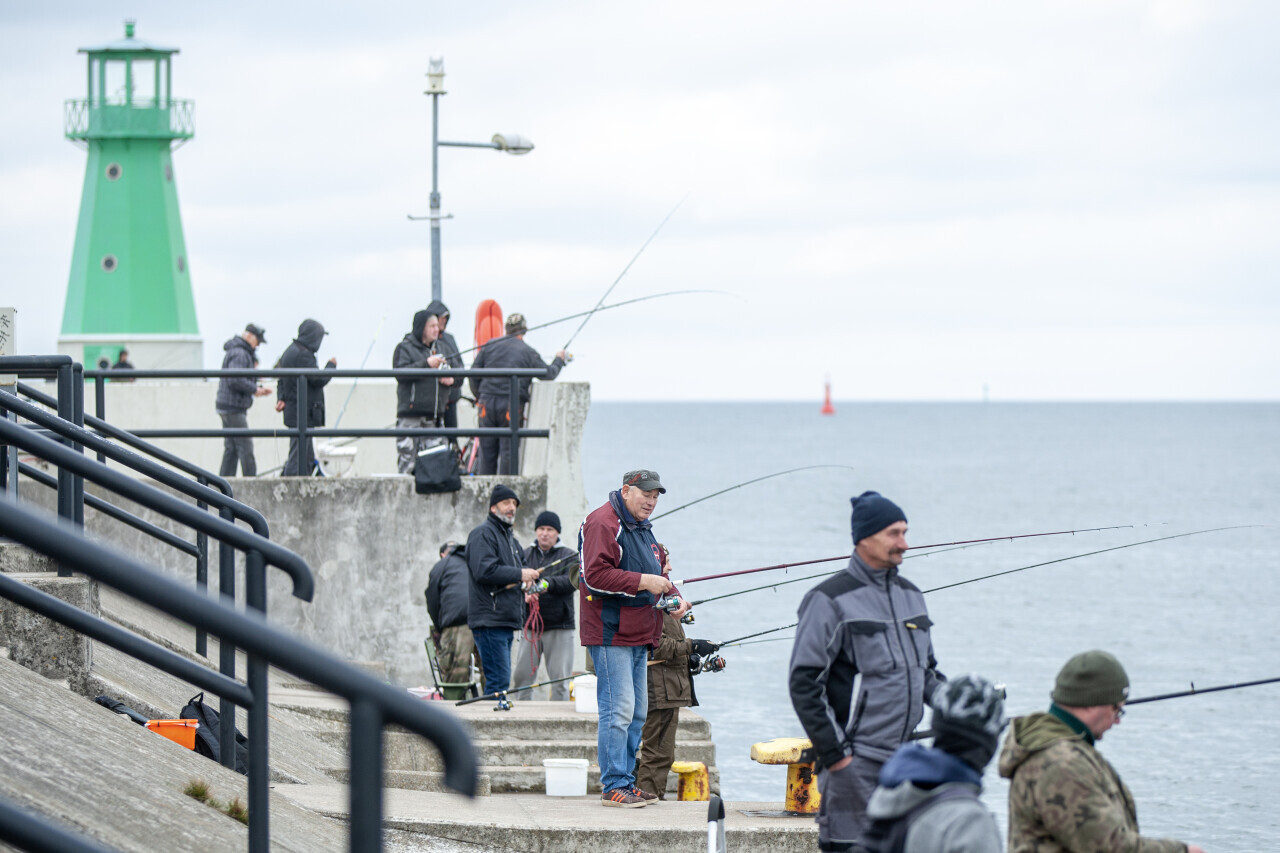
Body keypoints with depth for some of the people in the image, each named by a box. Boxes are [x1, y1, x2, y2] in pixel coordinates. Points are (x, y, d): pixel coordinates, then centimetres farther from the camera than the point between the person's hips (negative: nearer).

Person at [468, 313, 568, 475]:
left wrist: (479, 397, 19)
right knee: (508, 452, 0)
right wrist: (559, 360, 29)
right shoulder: (529, 352, 1)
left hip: (487, 402, 3)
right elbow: (549, 374, 8)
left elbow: (474, 374, 7)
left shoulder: (489, 346, 7)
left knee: (487, 451, 9)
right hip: (512, 405, -3)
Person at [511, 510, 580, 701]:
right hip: (529, 625, 2)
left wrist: (549, 583, -31)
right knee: (521, 678, -1)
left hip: (559, 627, -2)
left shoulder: (569, 556, 6)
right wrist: (524, 593, -19)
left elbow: (571, 582, -12)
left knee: (560, 680, -3)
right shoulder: (526, 554, 15)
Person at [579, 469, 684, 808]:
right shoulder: (603, 523, -12)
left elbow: (652, 577, 31)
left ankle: (627, 782, 19)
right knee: (618, 710, -12)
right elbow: (595, 576, -22)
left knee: (636, 713, 13)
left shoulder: (642, 528, 20)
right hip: (610, 634, -10)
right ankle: (614, 786, -10)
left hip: (638, 635, 10)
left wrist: (673, 598, 12)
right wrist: (644, 582, -24)